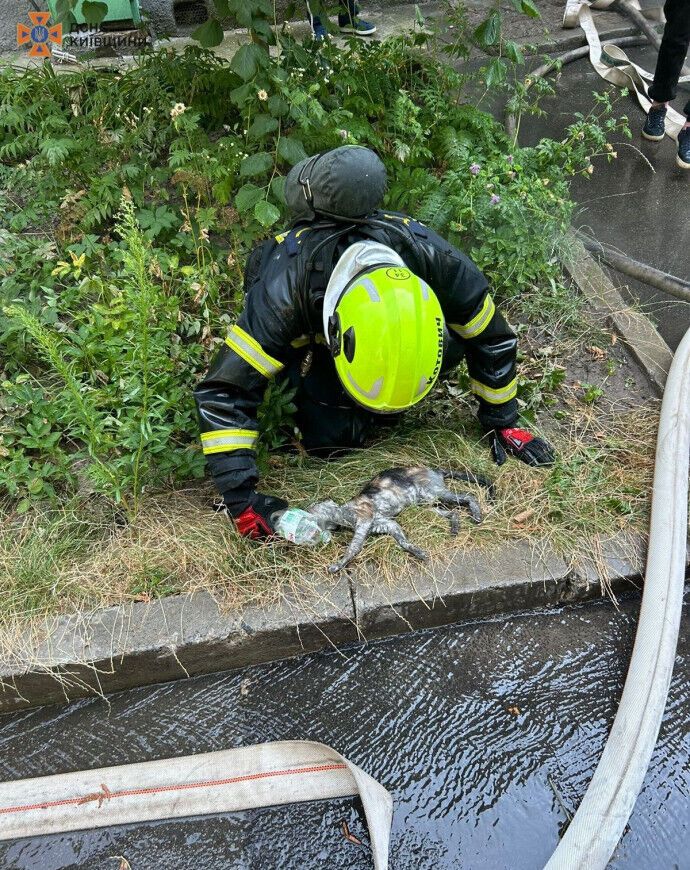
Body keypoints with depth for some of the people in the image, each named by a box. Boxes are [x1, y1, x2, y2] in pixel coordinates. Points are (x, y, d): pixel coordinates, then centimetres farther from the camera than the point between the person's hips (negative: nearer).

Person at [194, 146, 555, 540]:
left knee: (456, 338, -21)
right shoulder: (284, 290, -45)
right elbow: (224, 391, -39)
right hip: (308, 338, -3)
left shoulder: (438, 261, -37)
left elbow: (493, 339, -18)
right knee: (333, 439, -20)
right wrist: (242, 499, -42)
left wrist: (504, 422, -10)